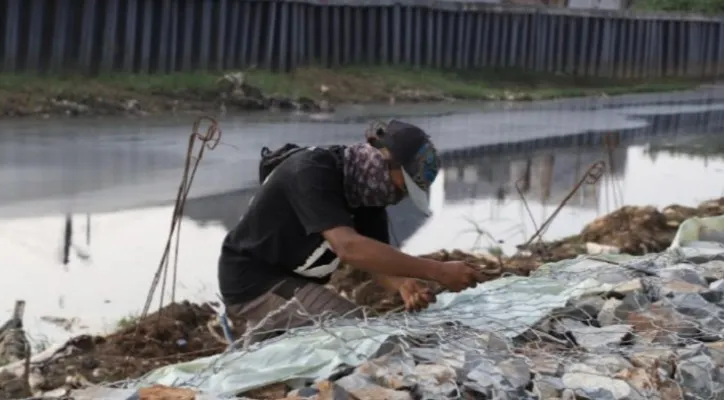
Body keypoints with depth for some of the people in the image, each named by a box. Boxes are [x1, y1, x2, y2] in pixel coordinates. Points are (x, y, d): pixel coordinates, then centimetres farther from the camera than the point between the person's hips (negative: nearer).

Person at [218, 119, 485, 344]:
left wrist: (402, 284, -28)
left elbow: (376, 258, -5)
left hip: (295, 282, 9)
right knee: (356, 329, -22)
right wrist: (437, 272, -39)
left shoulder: (369, 187, -1)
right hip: (254, 284, -9)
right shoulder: (312, 172, -27)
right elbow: (349, 248, -38)